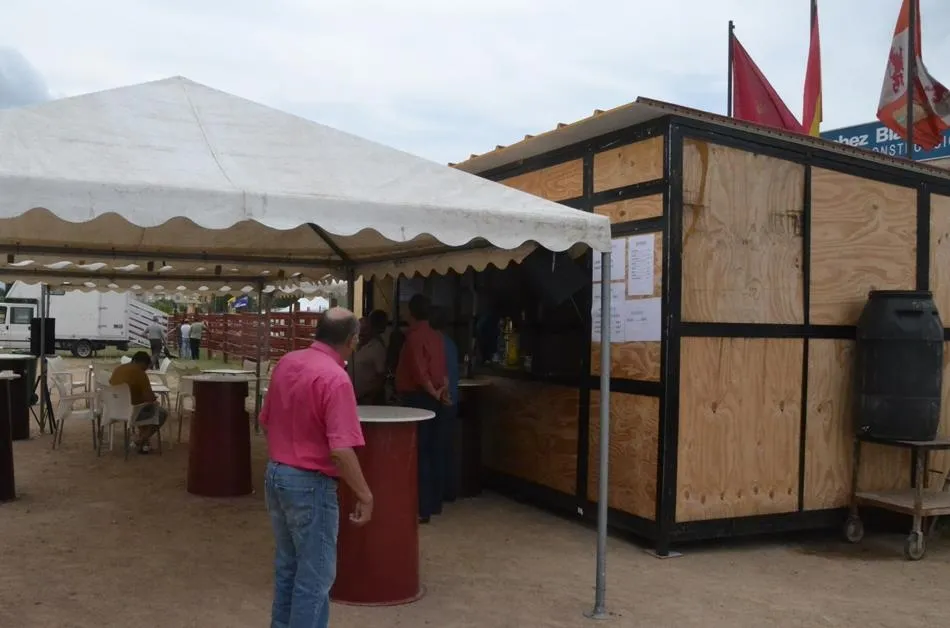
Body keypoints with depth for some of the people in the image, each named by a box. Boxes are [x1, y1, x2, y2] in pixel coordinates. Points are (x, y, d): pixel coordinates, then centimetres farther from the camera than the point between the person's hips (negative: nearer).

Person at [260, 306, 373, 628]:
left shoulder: (286, 362, 3)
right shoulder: (335, 378, -22)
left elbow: (266, 422, 13)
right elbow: (341, 450, -25)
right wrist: (364, 495, -16)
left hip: (275, 474, 8)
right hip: (310, 484, -8)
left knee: (287, 566, 21)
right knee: (315, 575, 5)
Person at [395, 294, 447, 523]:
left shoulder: (414, 336, -14)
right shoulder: (437, 336, 11)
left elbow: (419, 372, -20)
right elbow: (442, 368, 8)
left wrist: (434, 393, -9)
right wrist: (442, 391, 1)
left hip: (418, 398, -8)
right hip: (434, 399, 8)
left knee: (419, 451, -7)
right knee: (433, 449, 13)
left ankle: (422, 509, -6)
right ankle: (435, 503, 20)